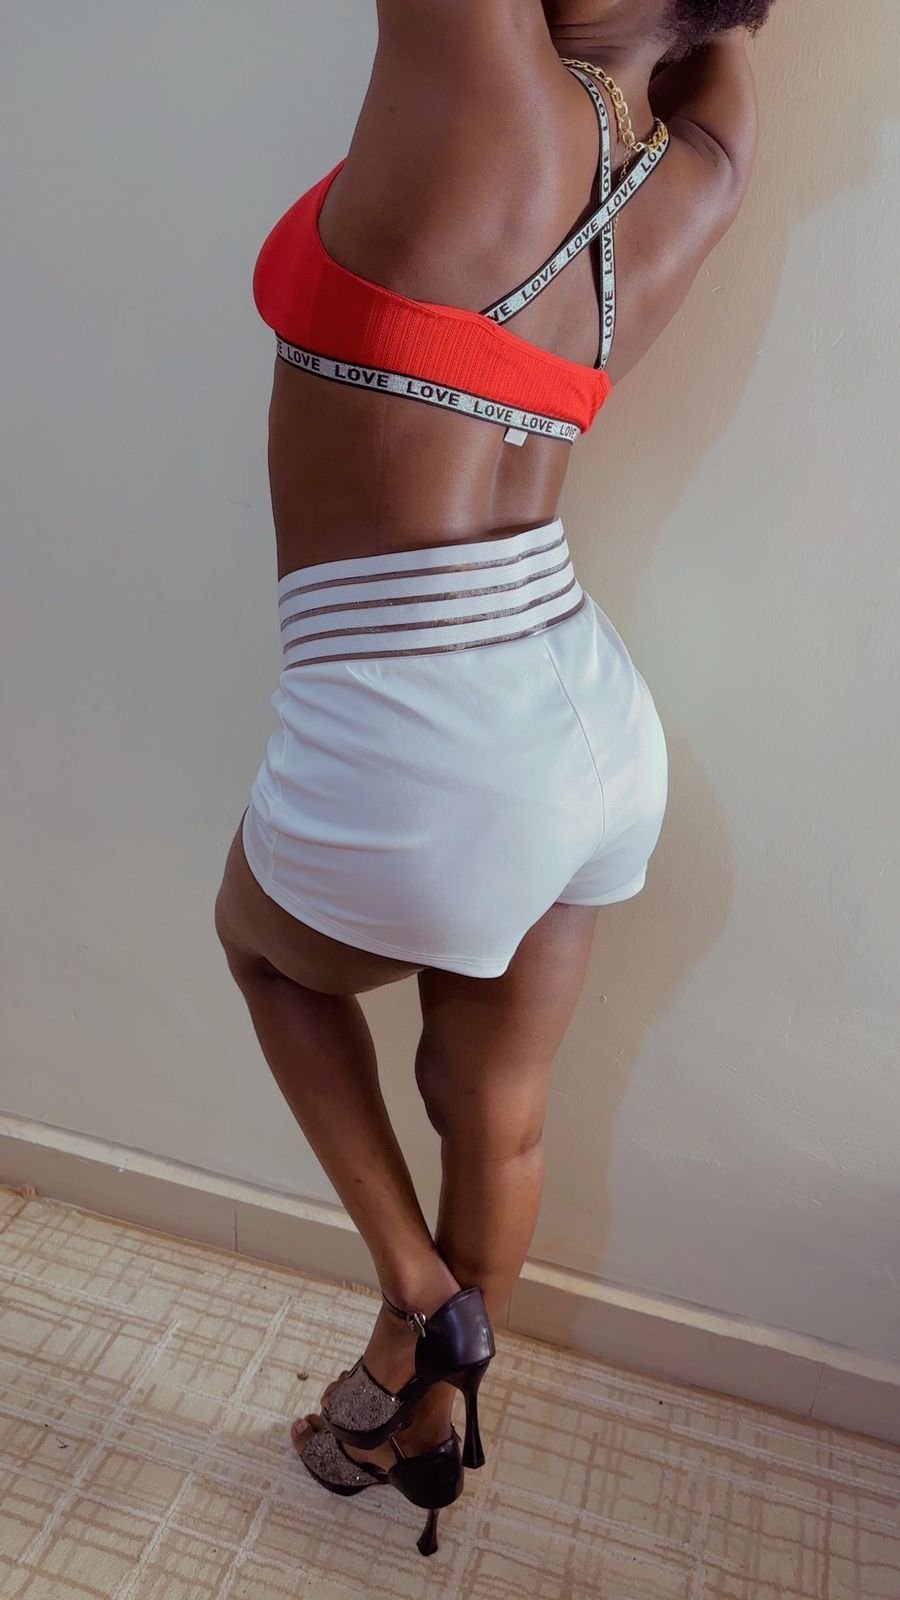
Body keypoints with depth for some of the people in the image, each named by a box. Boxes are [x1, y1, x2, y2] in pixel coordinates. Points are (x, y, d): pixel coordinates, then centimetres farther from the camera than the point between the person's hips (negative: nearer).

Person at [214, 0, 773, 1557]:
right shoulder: (700, 177, 6)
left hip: (413, 750, -6)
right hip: (597, 724, 7)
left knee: (262, 943, 28)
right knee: (498, 1112, 23)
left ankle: (413, 1288, 27)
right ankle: (432, 1413, 48)